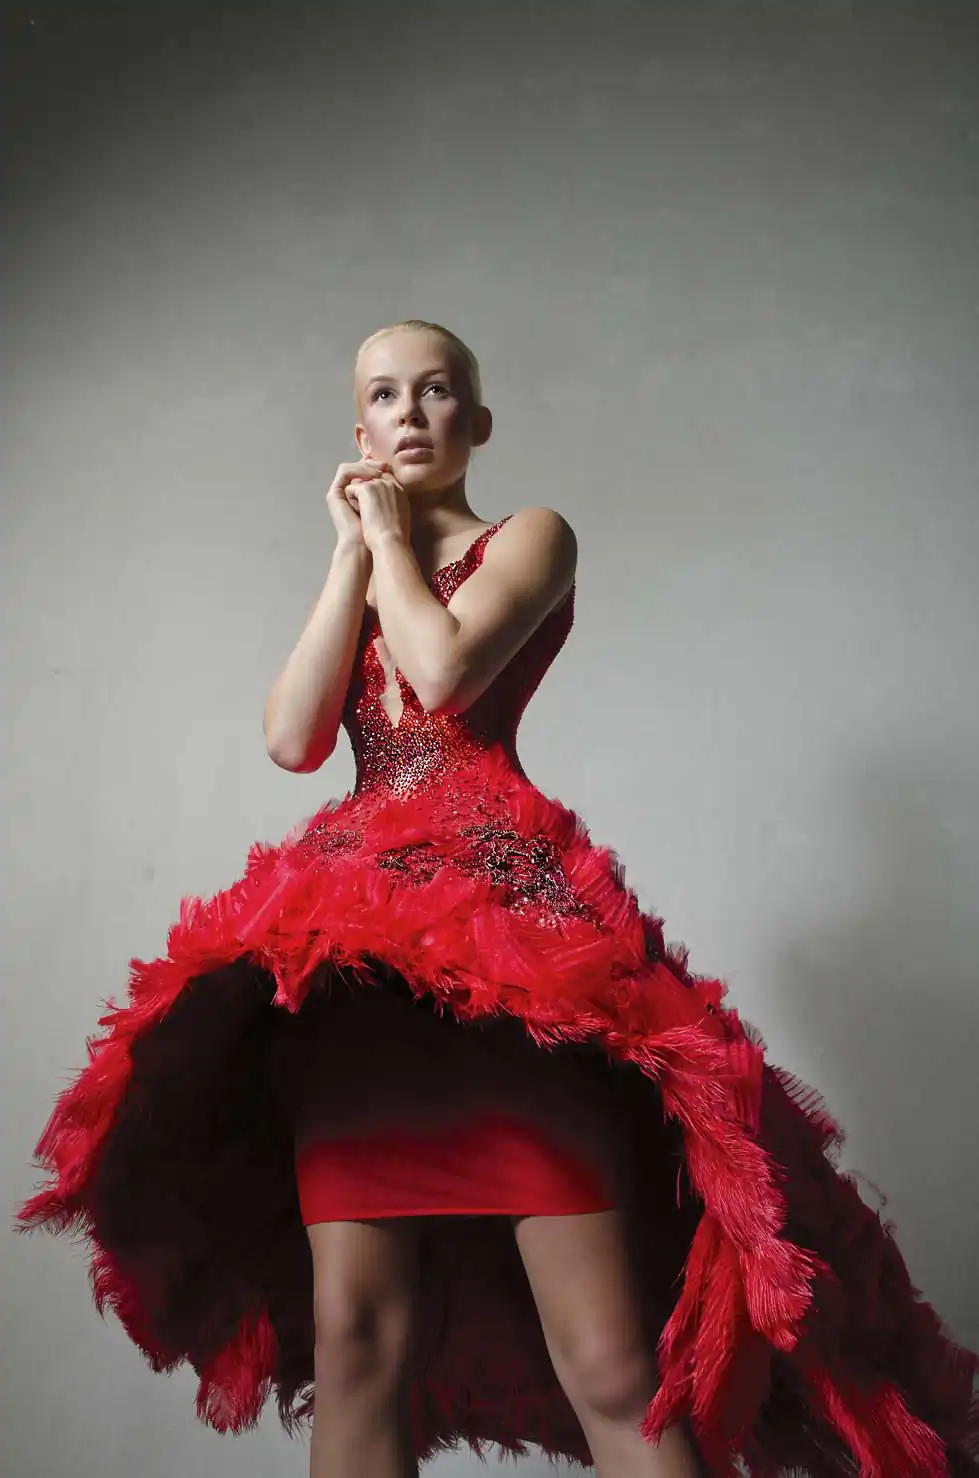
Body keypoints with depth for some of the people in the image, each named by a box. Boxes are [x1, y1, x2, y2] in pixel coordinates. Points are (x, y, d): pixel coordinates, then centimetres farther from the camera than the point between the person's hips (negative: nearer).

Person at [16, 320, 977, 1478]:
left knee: (606, 1357, -11)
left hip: (503, 905, -4)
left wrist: (392, 533, 7)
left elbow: (445, 671, -10)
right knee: (354, 1332, -2)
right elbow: (292, 739, 6)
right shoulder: (351, 583, 26)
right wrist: (352, 551, 10)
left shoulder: (531, 536, 12)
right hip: (350, 936, 5)